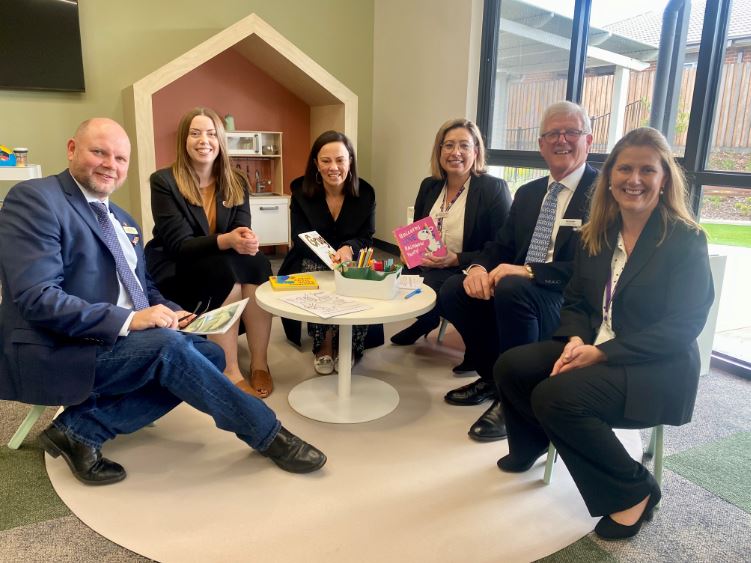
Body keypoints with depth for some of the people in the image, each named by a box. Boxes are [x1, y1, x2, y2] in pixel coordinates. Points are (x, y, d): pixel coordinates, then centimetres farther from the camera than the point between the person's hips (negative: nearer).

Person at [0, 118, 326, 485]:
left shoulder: (122, 220, 17)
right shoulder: (34, 199, -9)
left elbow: (144, 287, 22)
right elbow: (37, 297, -20)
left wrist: (170, 313, -1)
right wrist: (128, 320, -27)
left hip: (117, 341, 9)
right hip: (57, 352, -8)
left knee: (209, 353, -9)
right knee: (168, 346, -29)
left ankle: (81, 428, -8)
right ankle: (268, 435, -13)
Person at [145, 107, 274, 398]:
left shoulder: (236, 182, 3)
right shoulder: (163, 181, -11)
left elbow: (241, 232, -7)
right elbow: (178, 245, -20)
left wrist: (247, 241, -34)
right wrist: (226, 241, -38)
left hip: (221, 265, 4)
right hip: (173, 270, -4)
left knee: (258, 265, -28)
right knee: (226, 273, -34)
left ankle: (259, 364, -22)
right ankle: (230, 373, -27)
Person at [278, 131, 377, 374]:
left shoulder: (365, 193, -3)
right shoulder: (301, 190, -6)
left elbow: (367, 238, -3)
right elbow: (300, 238, -10)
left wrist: (348, 249, -28)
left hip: (352, 261, 1)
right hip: (311, 261, -1)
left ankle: (346, 345, -5)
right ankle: (324, 345, -8)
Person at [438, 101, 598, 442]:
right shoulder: (528, 193, 14)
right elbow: (501, 245, 13)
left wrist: (528, 271, -28)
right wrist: (479, 267, -11)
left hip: (569, 305, -6)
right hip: (518, 292, 7)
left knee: (511, 289, -34)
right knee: (453, 290, -12)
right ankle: (493, 377, 9)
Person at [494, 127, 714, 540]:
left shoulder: (686, 240, -10)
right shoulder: (598, 234, 7)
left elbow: (683, 327, -16)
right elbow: (575, 301, 10)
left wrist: (602, 353, -24)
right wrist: (576, 340, -13)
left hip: (658, 369, -6)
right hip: (594, 349, 6)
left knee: (556, 396, -29)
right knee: (511, 366, -13)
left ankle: (633, 491, -5)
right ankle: (529, 447, 18)